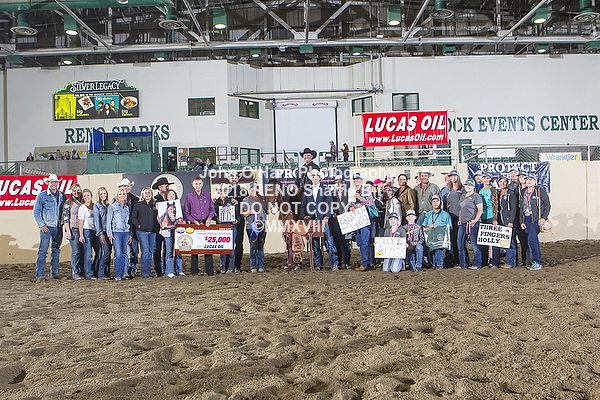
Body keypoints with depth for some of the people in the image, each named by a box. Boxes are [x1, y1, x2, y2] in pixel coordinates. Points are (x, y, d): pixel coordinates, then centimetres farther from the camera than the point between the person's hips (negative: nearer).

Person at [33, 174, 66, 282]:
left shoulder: (62, 196, 11)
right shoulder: (41, 196, 0)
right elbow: (36, 212, -1)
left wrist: (63, 223, 9)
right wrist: (42, 225, -9)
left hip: (58, 227, 4)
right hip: (46, 227, -4)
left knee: (56, 250, 10)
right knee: (43, 250, -9)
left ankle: (54, 273, 17)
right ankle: (40, 275, -8)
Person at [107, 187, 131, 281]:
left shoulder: (127, 208, 16)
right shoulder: (112, 207, 3)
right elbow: (108, 221, 0)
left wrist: (130, 234, 14)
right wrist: (109, 234, -7)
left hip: (126, 232, 4)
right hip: (116, 232, -4)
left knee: (124, 254, 3)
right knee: (118, 254, -10)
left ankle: (122, 273, 9)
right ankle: (117, 275, -3)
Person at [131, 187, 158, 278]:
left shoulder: (154, 205, 15)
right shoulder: (138, 205, 6)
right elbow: (133, 218, 5)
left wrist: (157, 227, 6)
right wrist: (138, 225, -8)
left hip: (152, 231, 4)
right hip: (142, 231, -4)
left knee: (151, 251, 4)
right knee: (145, 251, -11)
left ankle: (148, 271, 13)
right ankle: (144, 272, -7)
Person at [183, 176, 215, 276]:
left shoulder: (207, 195, 10)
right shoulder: (189, 196, 4)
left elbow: (212, 209, 11)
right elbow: (186, 213, 5)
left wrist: (209, 218, -7)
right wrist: (194, 221, -8)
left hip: (206, 223, 1)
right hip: (194, 224, -1)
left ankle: (209, 270, 2)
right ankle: (194, 271, 8)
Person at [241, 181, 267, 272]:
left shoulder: (262, 199, 18)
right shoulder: (246, 200, 5)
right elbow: (243, 214, 2)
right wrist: (250, 212, -14)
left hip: (262, 226, 4)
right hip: (251, 226, -4)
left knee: (261, 246, 3)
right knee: (254, 246, -7)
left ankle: (261, 266, 8)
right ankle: (253, 266, 0)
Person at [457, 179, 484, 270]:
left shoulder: (476, 196, -3)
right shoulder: (462, 196, 20)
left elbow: (480, 210, -9)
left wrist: (475, 220, -19)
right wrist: (459, 219, 15)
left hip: (473, 222, -8)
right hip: (463, 222, 8)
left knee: (474, 243, -5)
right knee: (460, 242, 4)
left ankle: (477, 264, 3)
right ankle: (463, 264, 11)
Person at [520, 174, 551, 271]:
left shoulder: (540, 190, -2)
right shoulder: (523, 192, 14)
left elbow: (547, 205, -2)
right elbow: (522, 207, 16)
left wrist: (543, 218, -13)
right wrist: (522, 221, 9)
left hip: (536, 218, -6)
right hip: (527, 218, 6)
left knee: (531, 239, -15)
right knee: (534, 241, 9)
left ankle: (536, 262, -7)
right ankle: (538, 261, 17)